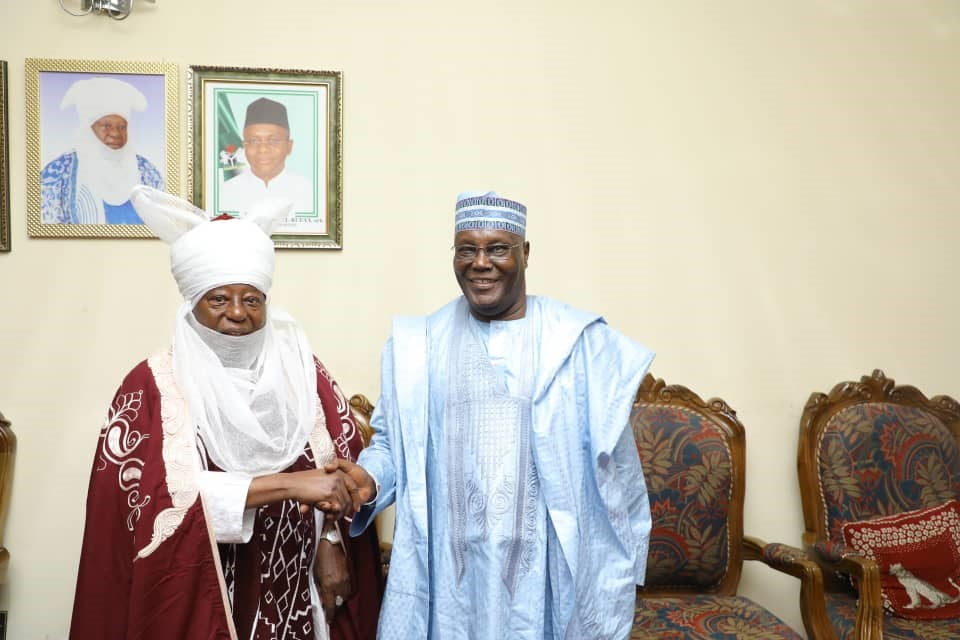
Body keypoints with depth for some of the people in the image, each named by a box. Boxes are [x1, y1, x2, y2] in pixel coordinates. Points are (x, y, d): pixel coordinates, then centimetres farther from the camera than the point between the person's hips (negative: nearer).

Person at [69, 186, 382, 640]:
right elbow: (158, 494, -21)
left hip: (292, 596, 3)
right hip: (196, 602, -3)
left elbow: (342, 469, 4)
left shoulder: (302, 371, 0)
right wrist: (285, 484, -26)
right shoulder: (152, 386, -10)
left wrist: (331, 543, -9)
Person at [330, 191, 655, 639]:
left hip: (548, 567, -1)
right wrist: (369, 478, -13)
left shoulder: (579, 341, -2)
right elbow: (393, 441, 9)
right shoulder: (418, 346, 4)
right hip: (450, 567, 2)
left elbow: (612, 463, 0)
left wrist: (618, 575, 0)